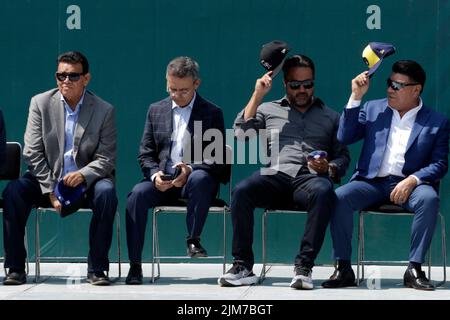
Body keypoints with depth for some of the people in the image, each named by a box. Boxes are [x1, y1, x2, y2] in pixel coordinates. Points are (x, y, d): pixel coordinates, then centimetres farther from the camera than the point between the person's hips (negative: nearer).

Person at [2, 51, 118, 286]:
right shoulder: (40, 103, 1)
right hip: (47, 180, 1)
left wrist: (83, 174, -25)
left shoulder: (104, 111, -1)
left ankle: (96, 269, -22)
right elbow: (32, 153, -4)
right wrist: (50, 191, -15)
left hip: (85, 181, -1)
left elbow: (106, 159, -3)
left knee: (106, 193, -33)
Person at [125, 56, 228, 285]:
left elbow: (217, 158, -2)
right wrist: (155, 175, -10)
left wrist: (190, 169, -20)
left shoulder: (212, 113, 7)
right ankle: (135, 265, -24)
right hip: (162, 180, 2)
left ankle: (193, 240, -20)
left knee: (199, 179, -38)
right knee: (137, 195, -28)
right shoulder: (156, 110, 16)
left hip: (195, 177, -2)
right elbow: (145, 154, 12)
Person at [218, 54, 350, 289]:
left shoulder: (329, 116, 27)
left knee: (324, 191, -38)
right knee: (241, 191, -32)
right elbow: (241, 132, 10)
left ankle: (304, 267, -36)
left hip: (309, 179, -1)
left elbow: (343, 156, 19)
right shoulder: (269, 110, 26)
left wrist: (329, 168, -4)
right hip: (274, 176, 1)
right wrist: (257, 95, 10)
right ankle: (243, 267, -25)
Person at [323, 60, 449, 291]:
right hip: (372, 182, 2)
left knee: (429, 199, -35)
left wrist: (412, 180, -17)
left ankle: (414, 269, -27)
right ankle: (343, 268, -20)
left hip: (409, 183, -2)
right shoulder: (374, 109, 15)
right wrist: (356, 97, -1)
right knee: (338, 197, -28)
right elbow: (344, 137, 6)